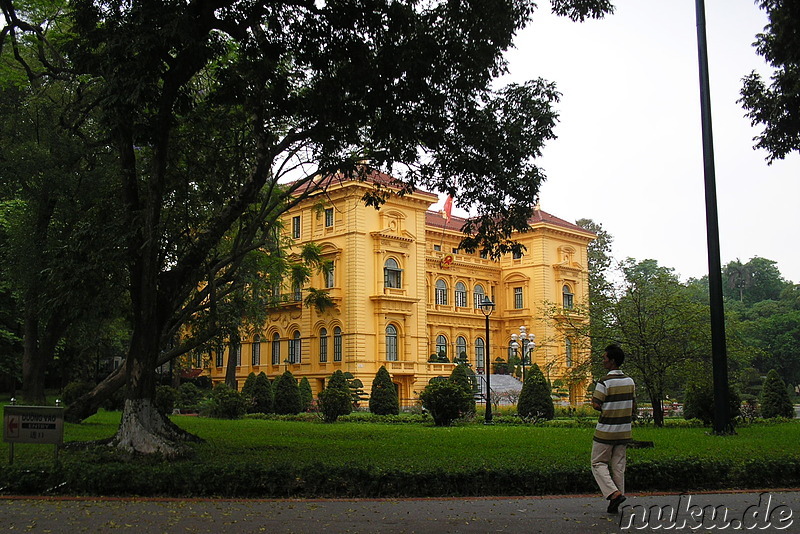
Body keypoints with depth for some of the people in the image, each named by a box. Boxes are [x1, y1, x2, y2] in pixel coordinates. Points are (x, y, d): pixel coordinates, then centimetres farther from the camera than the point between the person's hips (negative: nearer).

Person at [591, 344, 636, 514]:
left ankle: (613, 492, -11)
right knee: (619, 466, 10)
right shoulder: (630, 381, 5)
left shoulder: (604, 382, -15)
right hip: (624, 431, 6)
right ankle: (615, 505, 11)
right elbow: (633, 408, 10)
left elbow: (597, 405, -16)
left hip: (606, 430, -6)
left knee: (598, 463, 6)